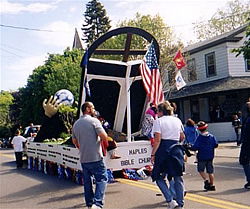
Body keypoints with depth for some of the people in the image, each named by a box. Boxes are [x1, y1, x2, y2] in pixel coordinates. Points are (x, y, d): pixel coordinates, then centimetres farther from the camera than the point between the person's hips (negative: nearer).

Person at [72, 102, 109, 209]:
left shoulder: (76, 123, 12)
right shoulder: (94, 120, -9)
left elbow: (74, 141, 19)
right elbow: (104, 136, -16)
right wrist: (105, 142, 5)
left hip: (83, 158, 7)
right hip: (95, 157, -7)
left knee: (87, 181, 14)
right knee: (102, 179, -2)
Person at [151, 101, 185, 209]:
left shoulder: (158, 121, -5)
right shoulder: (177, 120, 11)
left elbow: (157, 140, -12)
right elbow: (182, 137, 17)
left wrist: (153, 154, -7)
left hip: (163, 150, -5)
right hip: (176, 149, 5)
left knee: (159, 177, 8)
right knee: (178, 177, 10)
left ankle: (170, 200, -4)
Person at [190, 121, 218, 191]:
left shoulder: (199, 138, -13)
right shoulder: (212, 136, -1)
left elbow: (195, 147, -18)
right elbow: (216, 145, 0)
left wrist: (190, 147, -2)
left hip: (202, 157, -4)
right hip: (210, 157, 4)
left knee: (201, 170, 12)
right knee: (210, 172, 11)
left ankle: (206, 180, -6)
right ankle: (212, 185, 11)